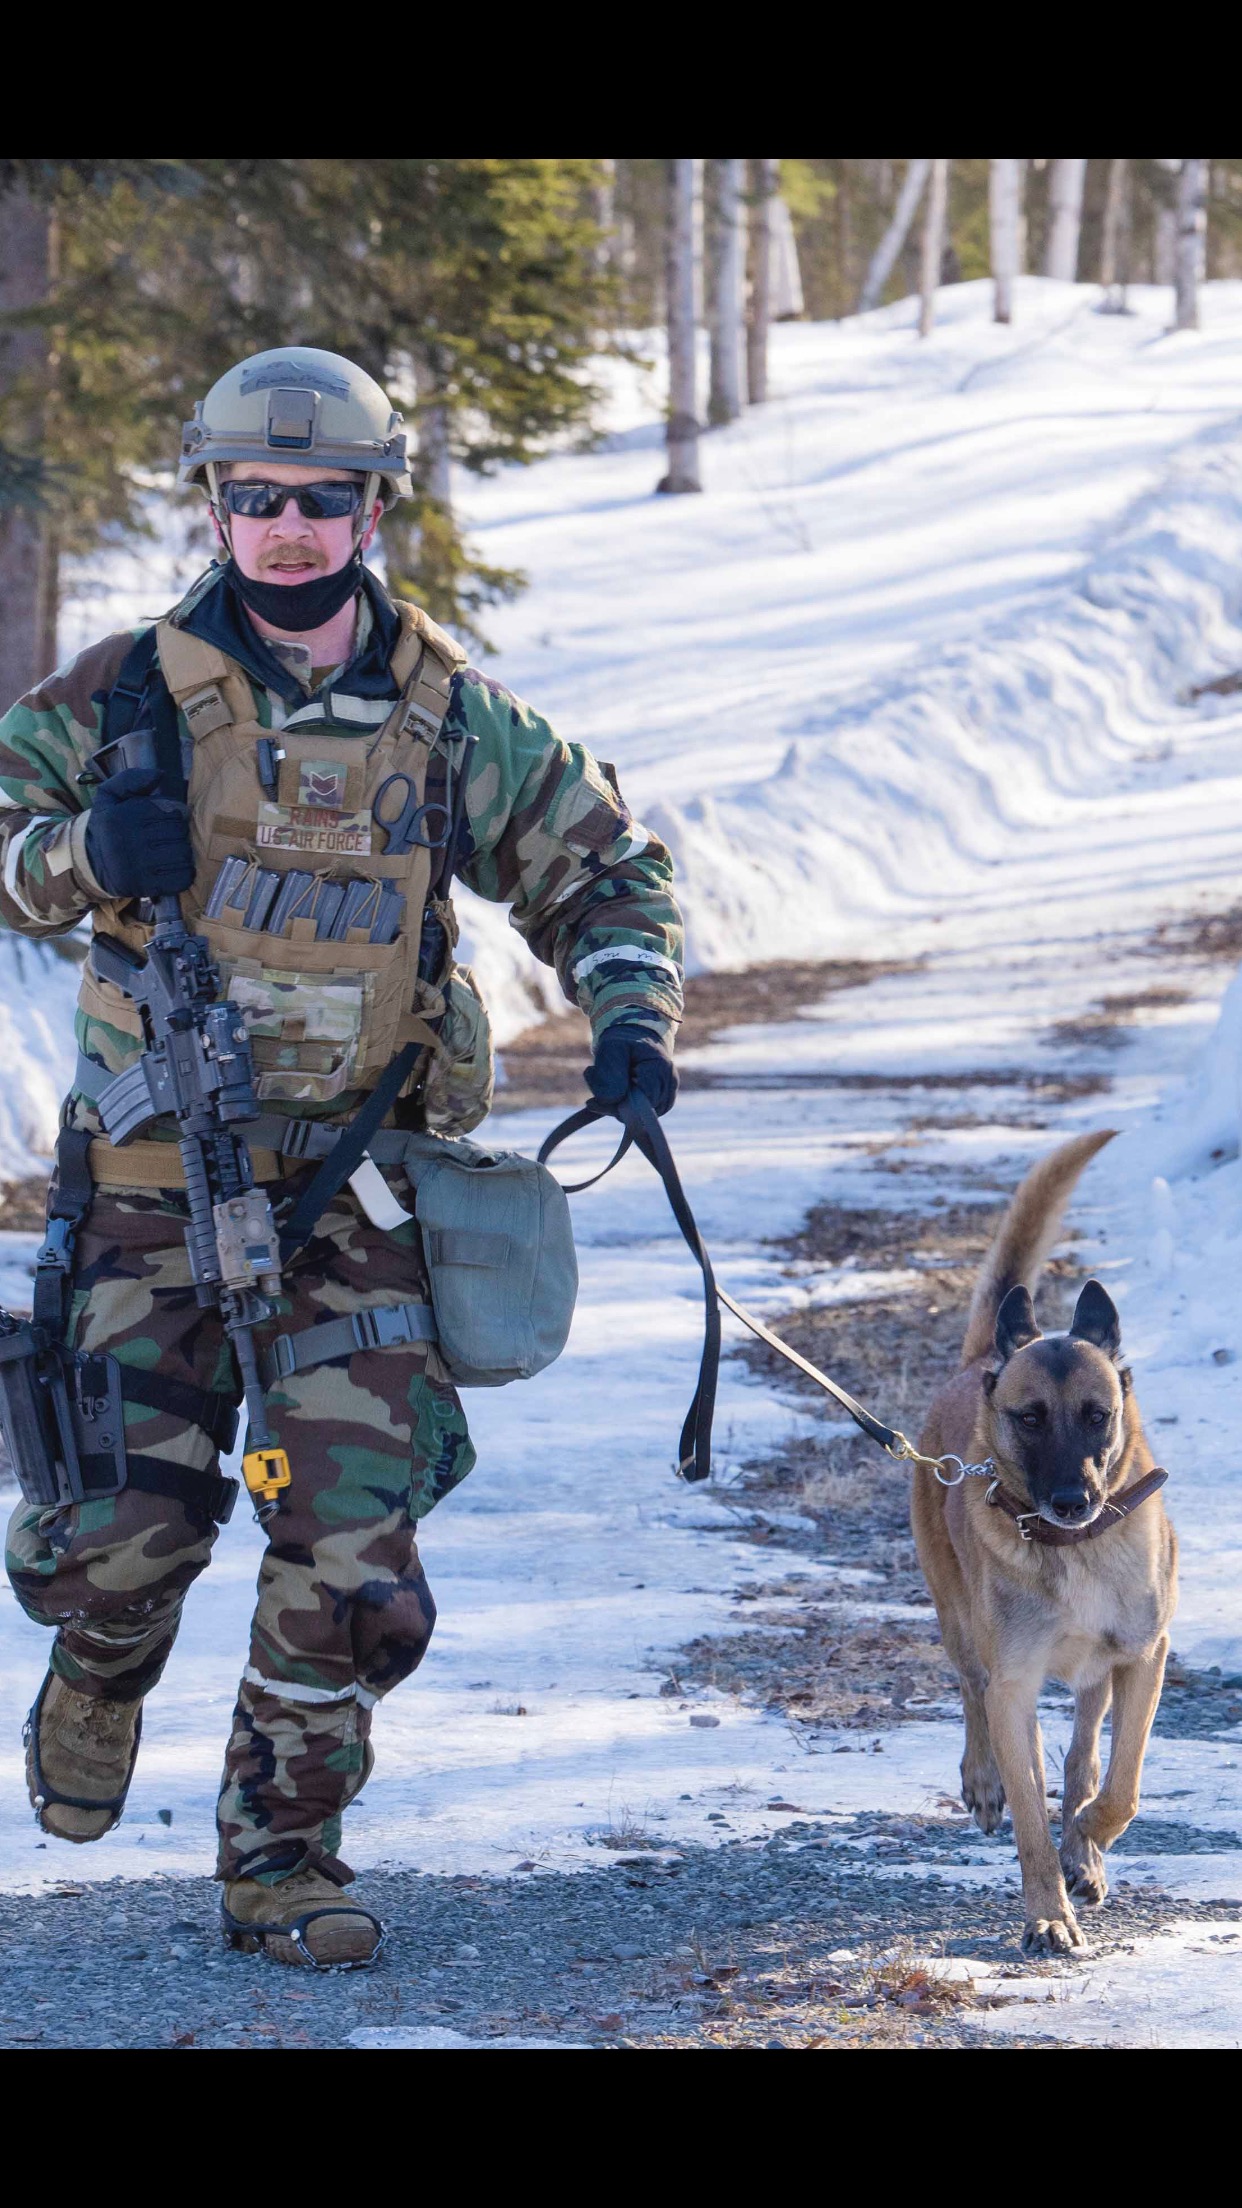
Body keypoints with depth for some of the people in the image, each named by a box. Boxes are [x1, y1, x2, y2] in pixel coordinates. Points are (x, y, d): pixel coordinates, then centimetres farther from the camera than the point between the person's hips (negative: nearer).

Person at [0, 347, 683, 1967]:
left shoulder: (445, 716, 5)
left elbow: (602, 866, 15)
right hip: (158, 1178, -1)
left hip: (360, 1188, 2)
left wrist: (631, 1013, -3)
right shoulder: (130, 695, 0)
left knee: (352, 1554, -5)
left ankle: (281, 1857, 10)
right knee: (132, 1510, -9)